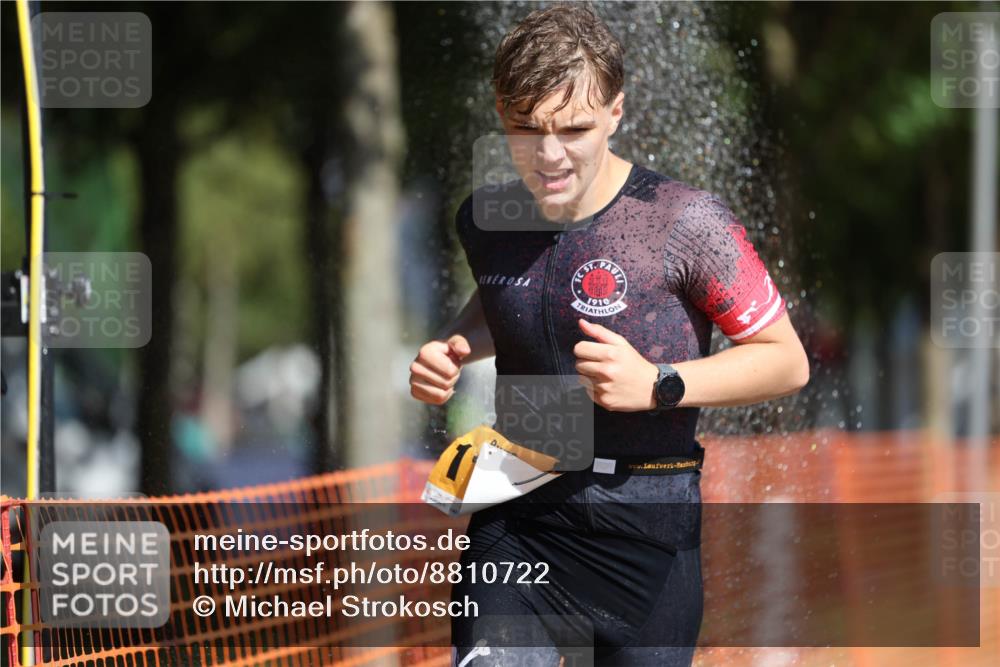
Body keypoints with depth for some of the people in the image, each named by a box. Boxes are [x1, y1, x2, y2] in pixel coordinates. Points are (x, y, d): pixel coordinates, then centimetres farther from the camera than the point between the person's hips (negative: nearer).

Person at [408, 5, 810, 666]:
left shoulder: (682, 221, -12)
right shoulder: (485, 219, 3)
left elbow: (787, 361, -6)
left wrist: (657, 384, -19)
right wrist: (451, 351, 5)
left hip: (648, 528, -3)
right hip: (518, 518, 3)